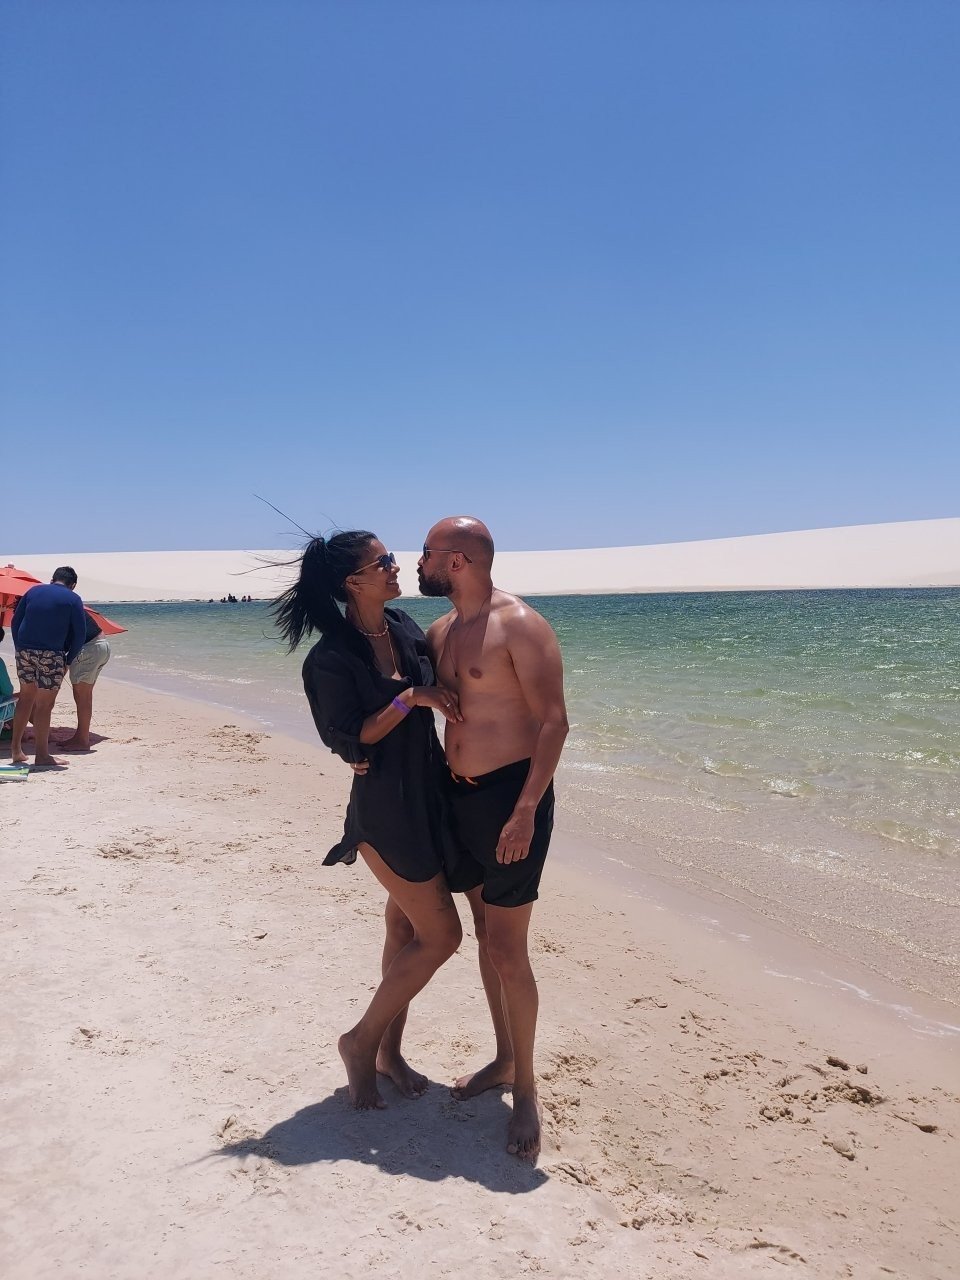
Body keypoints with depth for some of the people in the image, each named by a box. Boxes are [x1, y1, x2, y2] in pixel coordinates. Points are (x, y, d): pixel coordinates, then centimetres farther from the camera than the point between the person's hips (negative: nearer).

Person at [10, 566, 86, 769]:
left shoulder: (33, 591, 13)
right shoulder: (73, 599, 1)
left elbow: (15, 622, 12)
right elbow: (79, 634, -4)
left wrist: (20, 649, 14)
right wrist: (68, 660, 4)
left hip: (24, 651, 5)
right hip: (51, 654, -5)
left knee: (26, 697, 18)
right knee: (44, 705, -1)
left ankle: (16, 749, 22)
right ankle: (42, 756, 4)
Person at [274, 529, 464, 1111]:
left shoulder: (405, 627, 3)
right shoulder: (331, 659, -17)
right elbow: (349, 743, -18)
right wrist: (410, 698, -22)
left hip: (428, 797, 7)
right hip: (384, 809, -7)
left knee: (407, 927, 16)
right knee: (441, 934, -2)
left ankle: (389, 1049, 33)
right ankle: (361, 1041, 17)